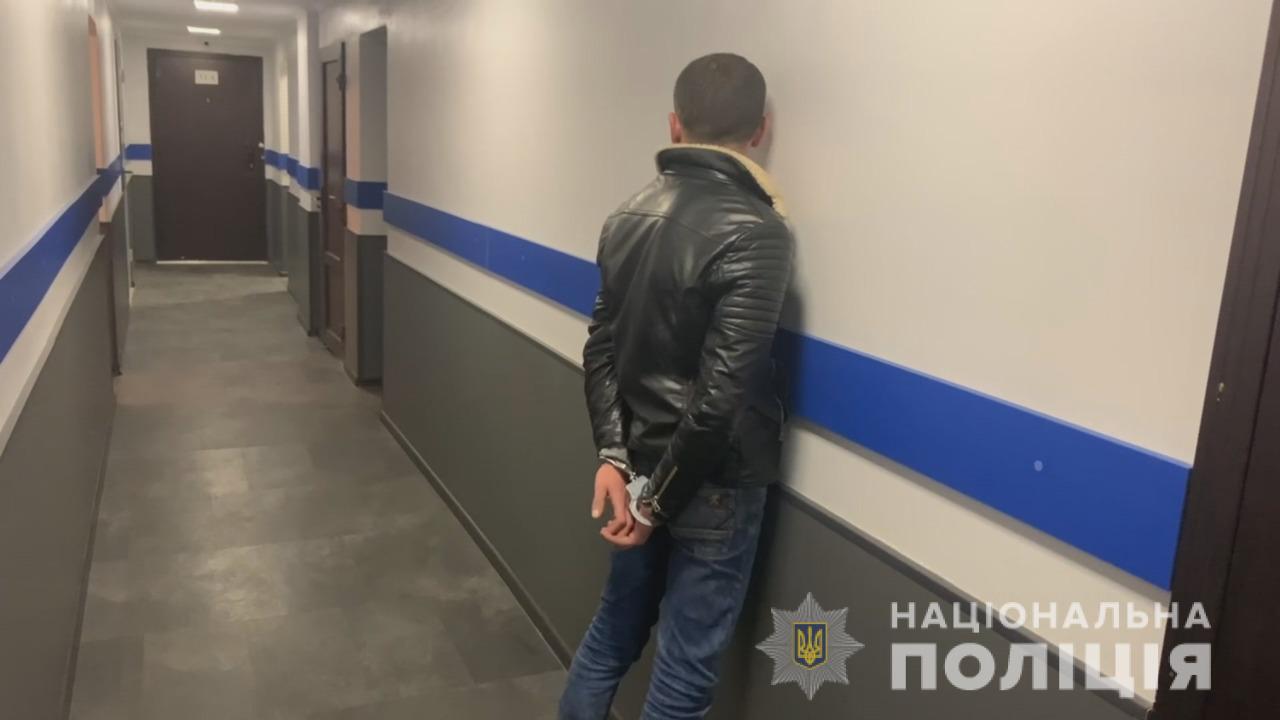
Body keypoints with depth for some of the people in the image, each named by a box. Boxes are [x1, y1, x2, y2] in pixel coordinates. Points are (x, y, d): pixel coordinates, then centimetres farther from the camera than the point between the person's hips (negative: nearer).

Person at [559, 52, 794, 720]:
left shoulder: (629, 215, 3)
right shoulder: (754, 232, -20)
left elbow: (602, 348, 3)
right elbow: (723, 390, -24)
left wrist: (614, 455, 0)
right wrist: (661, 499, -14)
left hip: (639, 463, 7)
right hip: (713, 485, -6)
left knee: (615, 625, 24)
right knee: (685, 666, 10)